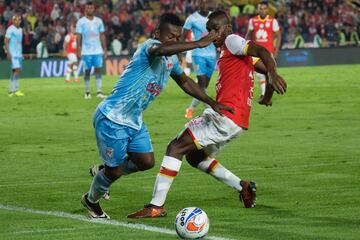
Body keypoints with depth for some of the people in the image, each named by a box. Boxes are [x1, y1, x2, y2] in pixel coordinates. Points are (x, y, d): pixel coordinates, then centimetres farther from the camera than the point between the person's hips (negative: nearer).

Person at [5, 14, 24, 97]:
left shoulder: (20, 30, 16)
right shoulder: (10, 29, -7)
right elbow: (6, 42, -10)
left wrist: (21, 54, 16)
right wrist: (8, 53, -17)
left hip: (19, 54, 7)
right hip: (13, 54, -7)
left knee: (14, 71, 6)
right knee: (17, 70, -16)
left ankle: (11, 90, 8)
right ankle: (15, 89, -16)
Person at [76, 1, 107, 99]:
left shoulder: (98, 21, 8)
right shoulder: (81, 21, -1)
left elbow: (102, 36, 11)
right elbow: (78, 37, -3)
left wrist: (105, 49, 6)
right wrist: (78, 50, -10)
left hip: (98, 50, 2)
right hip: (86, 51, -2)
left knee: (98, 69, -4)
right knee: (87, 71, 2)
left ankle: (99, 92, -4)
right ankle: (87, 92, 10)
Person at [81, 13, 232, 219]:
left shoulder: (172, 59, 7)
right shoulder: (150, 46, -22)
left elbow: (184, 81, 25)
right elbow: (161, 49, -48)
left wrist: (212, 103, 19)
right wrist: (198, 44, -48)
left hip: (134, 121, 9)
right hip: (112, 118, -9)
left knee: (146, 162, 4)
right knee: (116, 170, 2)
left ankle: (106, 173, 30)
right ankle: (91, 201, 32)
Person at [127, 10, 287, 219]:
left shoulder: (232, 41, -3)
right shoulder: (229, 51, 24)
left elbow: (262, 51, -20)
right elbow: (265, 68, 30)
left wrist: (274, 75, -36)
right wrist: (268, 96, 41)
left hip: (226, 116, -10)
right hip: (237, 121, 10)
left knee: (176, 147, -11)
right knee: (195, 156, 25)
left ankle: (157, 206, -17)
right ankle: (243, 187, 18)